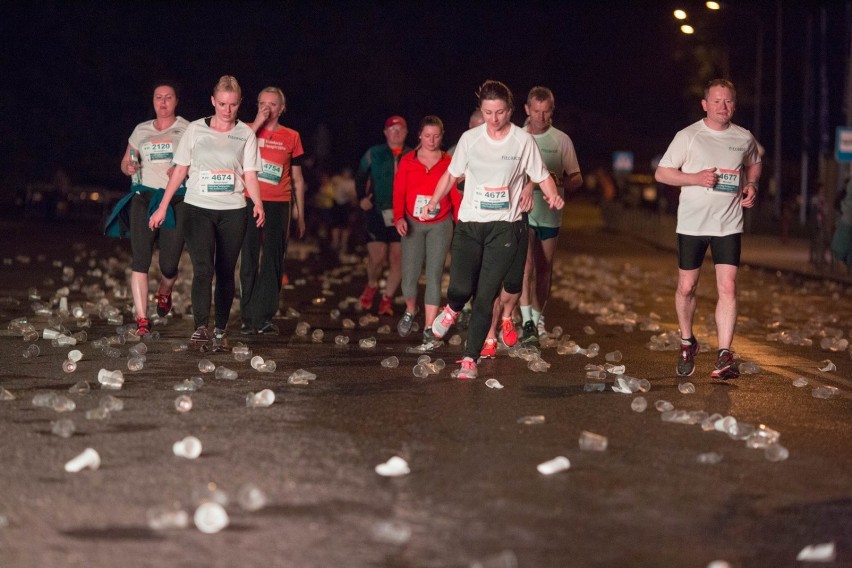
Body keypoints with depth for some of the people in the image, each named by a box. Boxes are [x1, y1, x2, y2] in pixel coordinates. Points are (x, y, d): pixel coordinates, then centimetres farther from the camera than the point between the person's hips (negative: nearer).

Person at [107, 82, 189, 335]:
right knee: (140, 258, -11)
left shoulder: (187, 129, 6)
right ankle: (141, 319, -10)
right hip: (143, 198, 2)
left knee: (169, 264, 0)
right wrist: (129, 168, -2)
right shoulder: (141, 130, 15)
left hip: (175, 200, -2)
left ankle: (164, 292, 37)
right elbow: (125, 163, 22)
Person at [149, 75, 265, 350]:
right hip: (198, 208, -1)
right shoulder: (195, 129, 5)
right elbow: (180, 170, 8)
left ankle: (220, 330, 16)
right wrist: (163, 207, 5)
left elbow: (250, 175, 2)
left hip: (232, 211, 1)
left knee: (225, 272, 6)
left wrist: (258, 204, -17)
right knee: (202, 268, -16)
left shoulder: (245, 134, 6)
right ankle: (200, 327, -23)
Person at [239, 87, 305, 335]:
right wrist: (257, 124, -14)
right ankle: (248, 318, 2)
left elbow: (297, 179, 13)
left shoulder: (291, 137, 9)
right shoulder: (248, 130, 6)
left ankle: (265, 317, 4)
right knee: (249, 260, -2)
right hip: (250, 202, -1)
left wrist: (300, 215, 11)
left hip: (279, 205, 1)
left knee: (273, 261, 0)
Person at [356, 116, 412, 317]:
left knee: (397, 258, -2)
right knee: (377, 257, -7)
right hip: (378, 213, -1)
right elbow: (360, 178, 15)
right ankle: (371, 285, 23)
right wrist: (362, 197, 2)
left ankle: (387, 298, 12)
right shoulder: (374, 154, 5)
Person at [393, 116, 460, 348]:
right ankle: (410, 312, 28)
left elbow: (456, 195, 1)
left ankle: (429, 329, 3)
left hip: (440, 226, 0)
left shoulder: (448, 163, 0)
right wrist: (399, 218, -16)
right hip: (413, 224, 0)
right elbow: (399, 192, -2)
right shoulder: (407, 161, 1)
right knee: (409, 274, -3)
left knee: (434, 275, -2)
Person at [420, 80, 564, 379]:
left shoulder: (523, 141, -2)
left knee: (485, 297, -5)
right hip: (469, 225, 1)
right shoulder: (469, 139, 3)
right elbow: (451, 174, 14)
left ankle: (470, 358, 6)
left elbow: (543, 177, 3)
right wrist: (433, 202, 6)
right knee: (460, 289, -12)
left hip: (504, 227, -1)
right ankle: (452, 310, 27)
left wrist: (553, 196, -16)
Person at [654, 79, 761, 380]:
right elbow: (661, 173, -4)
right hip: (692, 224, -1)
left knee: (728, 287, -9)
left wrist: (751, 186, 3)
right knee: (686, 287, 6)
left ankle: (724, 355, -8)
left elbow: (753, 164, 24)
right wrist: (696, 178, -17)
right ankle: (687, 343, 29)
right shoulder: (687, 137, -5)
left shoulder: (744, 138, 4)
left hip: (729, 225, 1)